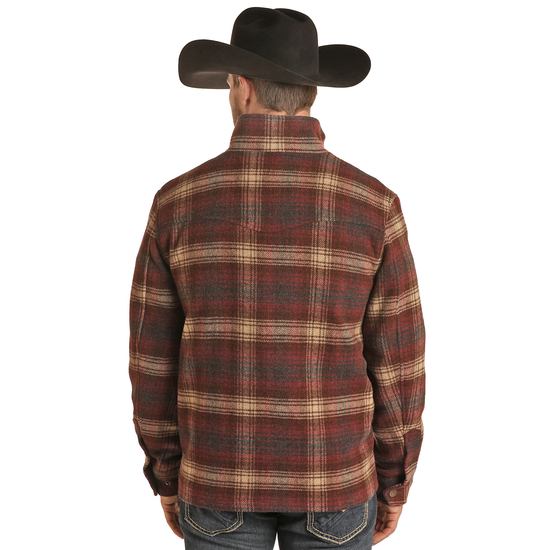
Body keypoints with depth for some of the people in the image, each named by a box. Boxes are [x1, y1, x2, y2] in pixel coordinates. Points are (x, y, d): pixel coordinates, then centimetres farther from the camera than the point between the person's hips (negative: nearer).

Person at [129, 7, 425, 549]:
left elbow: (154, 358, -4)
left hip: (222, 475, 1)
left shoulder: (178, 202, -10)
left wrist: (166, 476, 10)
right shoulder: (373, 205, -12)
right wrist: (393, 484, 7)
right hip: (331, 478, 0)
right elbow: (396, 363, -8)